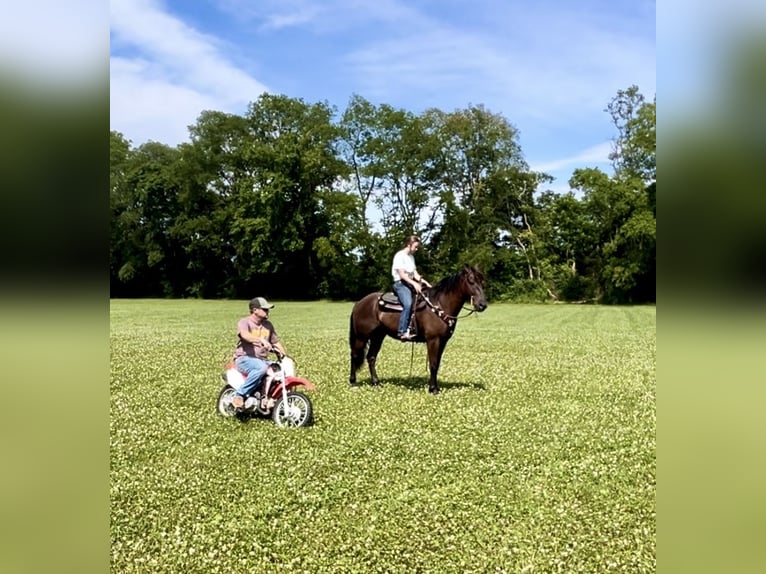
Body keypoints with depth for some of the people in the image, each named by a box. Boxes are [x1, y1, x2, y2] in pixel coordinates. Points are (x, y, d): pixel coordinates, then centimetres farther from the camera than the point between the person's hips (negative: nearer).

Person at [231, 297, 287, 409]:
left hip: (262, 360, 6)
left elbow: (276, 341, 21)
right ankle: (239, 395, -27)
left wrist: (285, 356, 5)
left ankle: (265, 397, -13)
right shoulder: (244, 322, -7)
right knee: (262, 367, -37)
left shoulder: (268, 324, 15)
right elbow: (245, 335, -29)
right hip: (244, 359, -6)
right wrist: (261, 340, -47)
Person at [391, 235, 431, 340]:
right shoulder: (400, 256, -7)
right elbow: (402, 275, -15)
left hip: (411, 283, 9)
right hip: (400, 284, -9)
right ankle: (402, 331, -31)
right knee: (408, 304, -32)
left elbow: (415, 274, 14)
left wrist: (425, 282, 0)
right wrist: (414, 283, -24)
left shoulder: (411, 257, 18)